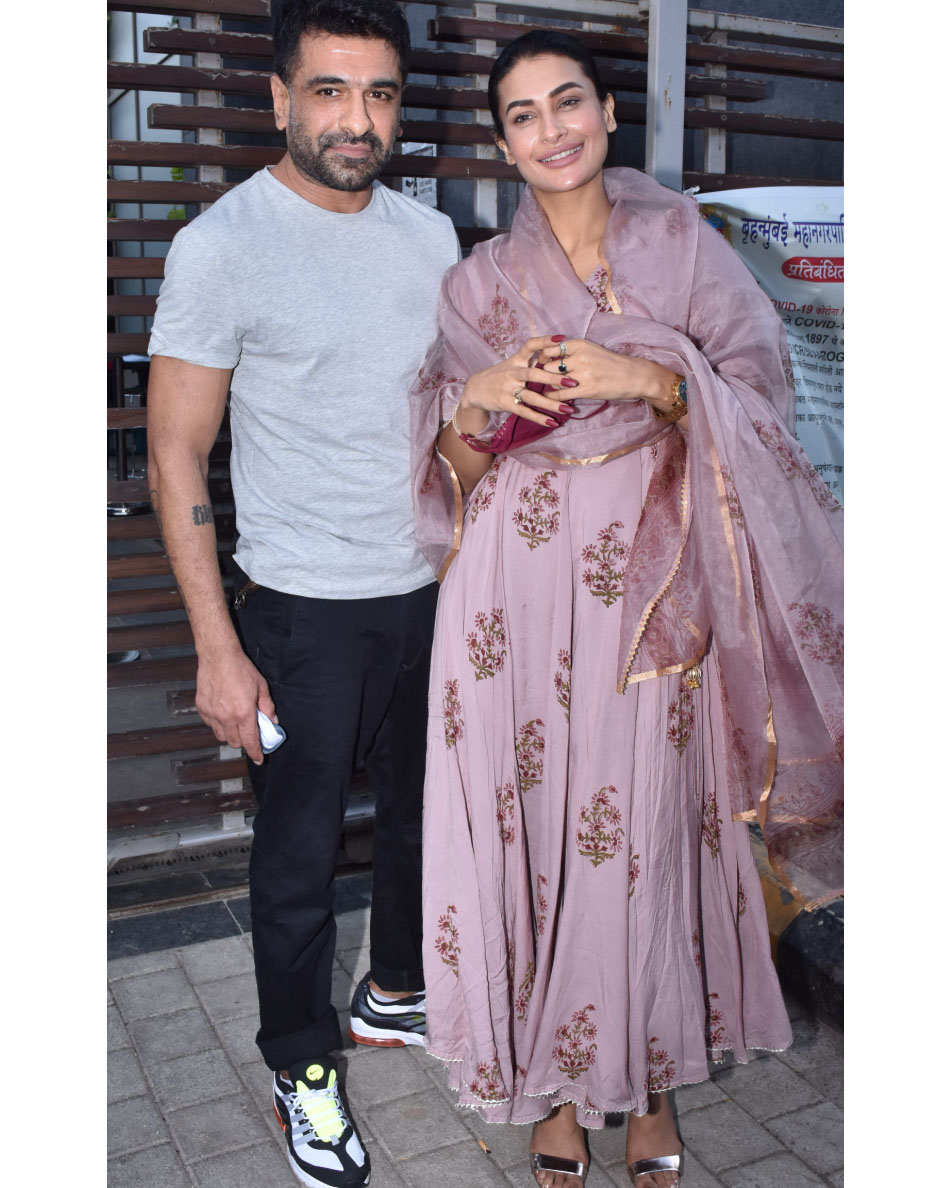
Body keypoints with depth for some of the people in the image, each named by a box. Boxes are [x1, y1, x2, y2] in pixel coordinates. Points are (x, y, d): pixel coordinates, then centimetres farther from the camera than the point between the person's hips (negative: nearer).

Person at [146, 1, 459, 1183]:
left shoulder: (429, 234, 4)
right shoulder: (221, 245, -13)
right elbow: (176, 457, -13)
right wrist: (218, 651, -16)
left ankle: (393, 993, 45)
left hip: (428, 595, 6)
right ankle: (303, 1066, 31)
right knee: (299, 859, 8)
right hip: (306, 610, -6)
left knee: (422, 815, 20)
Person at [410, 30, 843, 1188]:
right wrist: (480, 404, -15)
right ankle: (554, 1081, 25)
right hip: (521, 585, 1)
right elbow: (458, 468, 6)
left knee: (644, 825, 3)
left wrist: (643, 377, -15)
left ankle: (650, 1076, 26)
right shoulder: (478, 281, 7)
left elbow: (760, 387, 0)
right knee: (533, 821, 4)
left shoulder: (680, 241, 6)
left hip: (649, 582, 0)